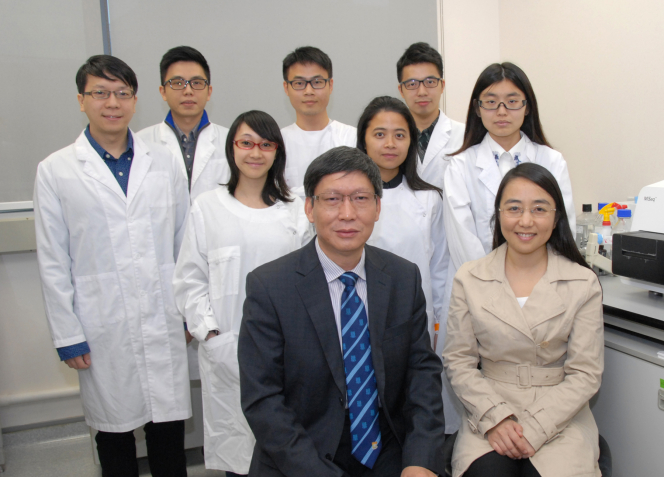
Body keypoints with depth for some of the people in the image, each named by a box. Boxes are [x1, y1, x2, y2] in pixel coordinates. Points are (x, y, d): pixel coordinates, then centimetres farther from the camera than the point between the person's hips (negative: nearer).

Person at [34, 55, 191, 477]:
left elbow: (184, 240, 8)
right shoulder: (55, 171, 0)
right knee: (114, 432, 13)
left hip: (164, 323, 2)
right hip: (102, 330, -1)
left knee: (169, 427, 10)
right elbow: (53, 263, 0)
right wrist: (67, 336, -2)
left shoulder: (165, 162, 5)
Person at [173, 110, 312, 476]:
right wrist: (208, 332, -5)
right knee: (234, 436, 8)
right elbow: (189, 279, 4)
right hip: (225, 349, 0)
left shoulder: (295, 211, 6)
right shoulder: (207, 206, 4)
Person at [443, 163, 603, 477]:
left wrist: (532, 429, -13)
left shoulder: (583, 284, 0)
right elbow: (458, 360, 1)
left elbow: (586, 374, -2)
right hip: (489, 413, 0)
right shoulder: (469, 279, 2)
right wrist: (496, 418, -13)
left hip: (560, 416, 1)